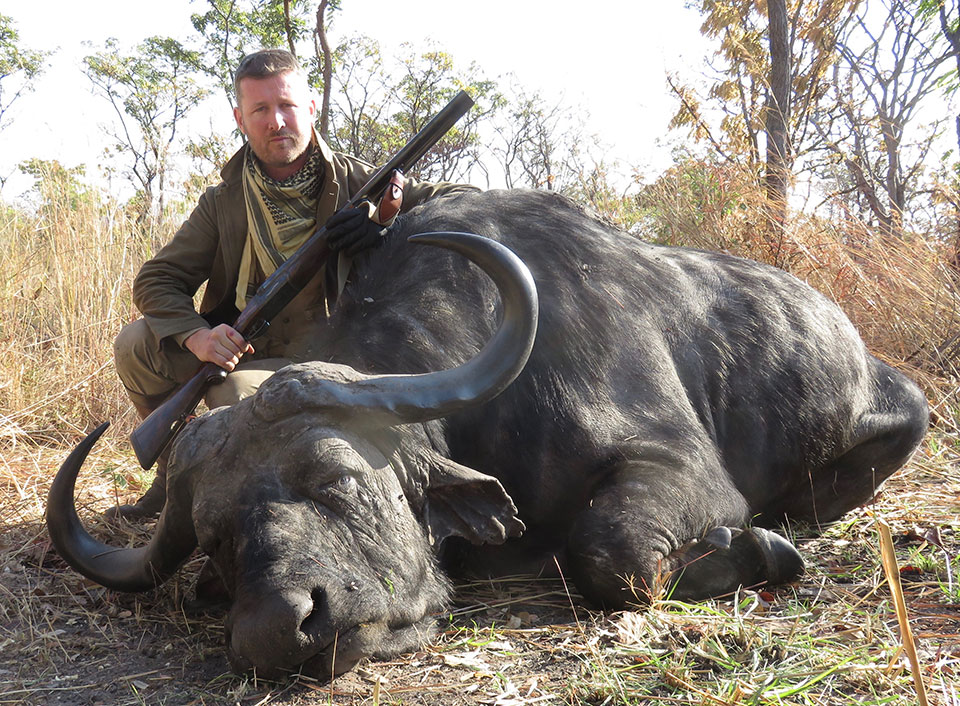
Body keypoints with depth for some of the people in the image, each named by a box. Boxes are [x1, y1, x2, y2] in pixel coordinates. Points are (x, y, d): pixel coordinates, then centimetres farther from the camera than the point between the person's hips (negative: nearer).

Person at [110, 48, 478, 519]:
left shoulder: (356, 183, -6)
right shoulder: (223, 202, 2)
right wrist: (196, 335, -22)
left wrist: (389, 227, -29)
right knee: (136, 345, -14)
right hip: (236, 347, 4)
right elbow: (155, 281, 0)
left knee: (238, 392, -33)